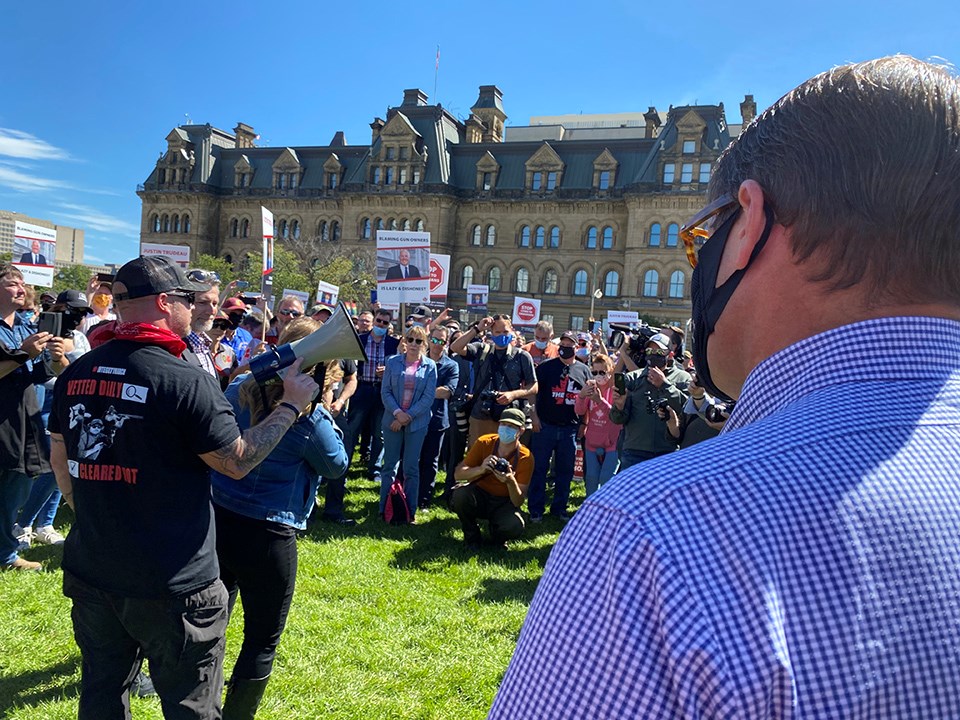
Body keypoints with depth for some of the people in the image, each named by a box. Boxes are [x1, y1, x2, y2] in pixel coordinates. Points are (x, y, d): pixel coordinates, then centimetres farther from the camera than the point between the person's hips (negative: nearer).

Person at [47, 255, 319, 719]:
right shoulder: (186, 381, -21)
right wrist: (291, 406, -3)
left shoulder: (75, 373, 0)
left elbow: (59, 460, 13)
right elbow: (237, 462, -13)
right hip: (171, 587, -7)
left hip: (90, 572, 7)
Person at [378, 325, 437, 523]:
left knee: (411, 468, 3)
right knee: (390, 466, 6)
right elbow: (385, 391, 0)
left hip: (417, 422, -1)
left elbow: (429, 396, -4)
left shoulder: (430, 366, 1)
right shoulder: (393, 362, 3)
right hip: (393, 420, 1)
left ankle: (410, 511, 12)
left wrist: (408, 416, -11)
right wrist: (397, 412, -14)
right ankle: (384, 508, 15)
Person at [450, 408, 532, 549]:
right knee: (460, 493, -33)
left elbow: (518, 502, -17)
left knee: (515, 527, -33)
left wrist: (511, 481, -38)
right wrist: (481, 469, -33)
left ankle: (497, 536, 8)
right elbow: (458, 474, -13)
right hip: (479, 496, 1)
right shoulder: (484, 443, -12)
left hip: (503, 503, -1)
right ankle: (472, 536, -3)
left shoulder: (525, 458, -15)